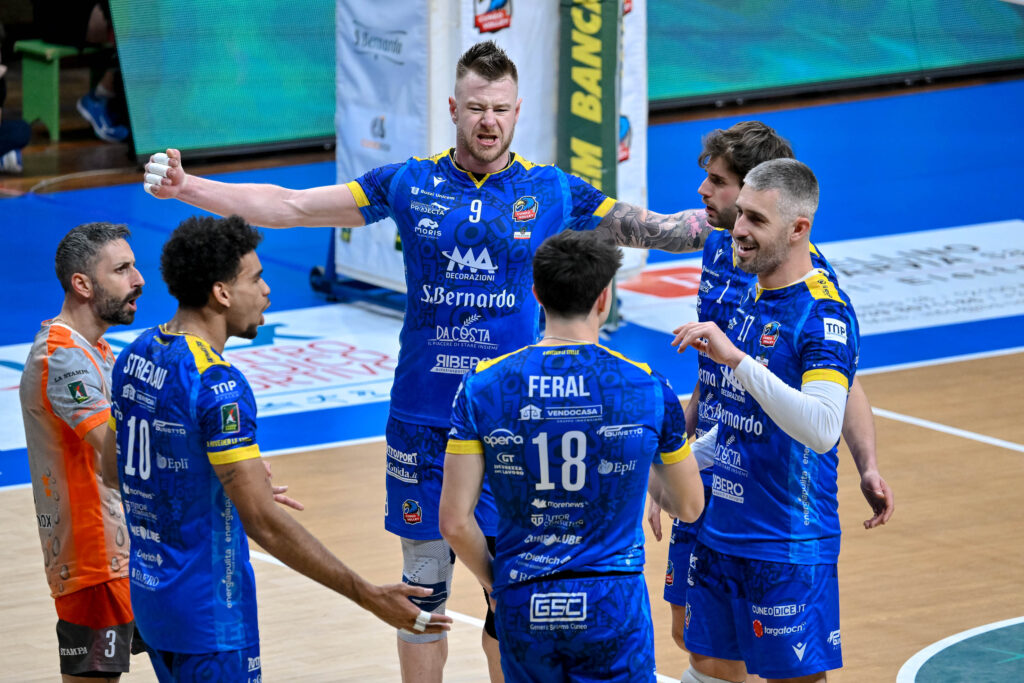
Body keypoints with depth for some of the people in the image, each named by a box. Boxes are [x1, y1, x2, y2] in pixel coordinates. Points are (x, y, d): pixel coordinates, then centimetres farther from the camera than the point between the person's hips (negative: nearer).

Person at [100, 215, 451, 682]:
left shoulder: (136, 355, 4)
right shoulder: (217, 384, -23)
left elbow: (113, 467, 17)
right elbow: (264, 524, -26)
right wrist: (369, 598, -25)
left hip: (148, 589, 9)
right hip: (207, 612, -9)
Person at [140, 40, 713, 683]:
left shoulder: (551, 191, 1)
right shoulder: (410, 184, 1)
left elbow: (651, 228, 5)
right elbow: (288, 206, 0)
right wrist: (186, 186, -7)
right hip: (422, 419, 0)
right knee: (424, 585, 7)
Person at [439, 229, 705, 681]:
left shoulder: (484, 386, -4)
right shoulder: (647, 388, -5)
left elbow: (455, 523, -6)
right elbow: (689, 507, 9)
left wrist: (497, 585, 12)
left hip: (523, 609, 2)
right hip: (613, 602, -1)